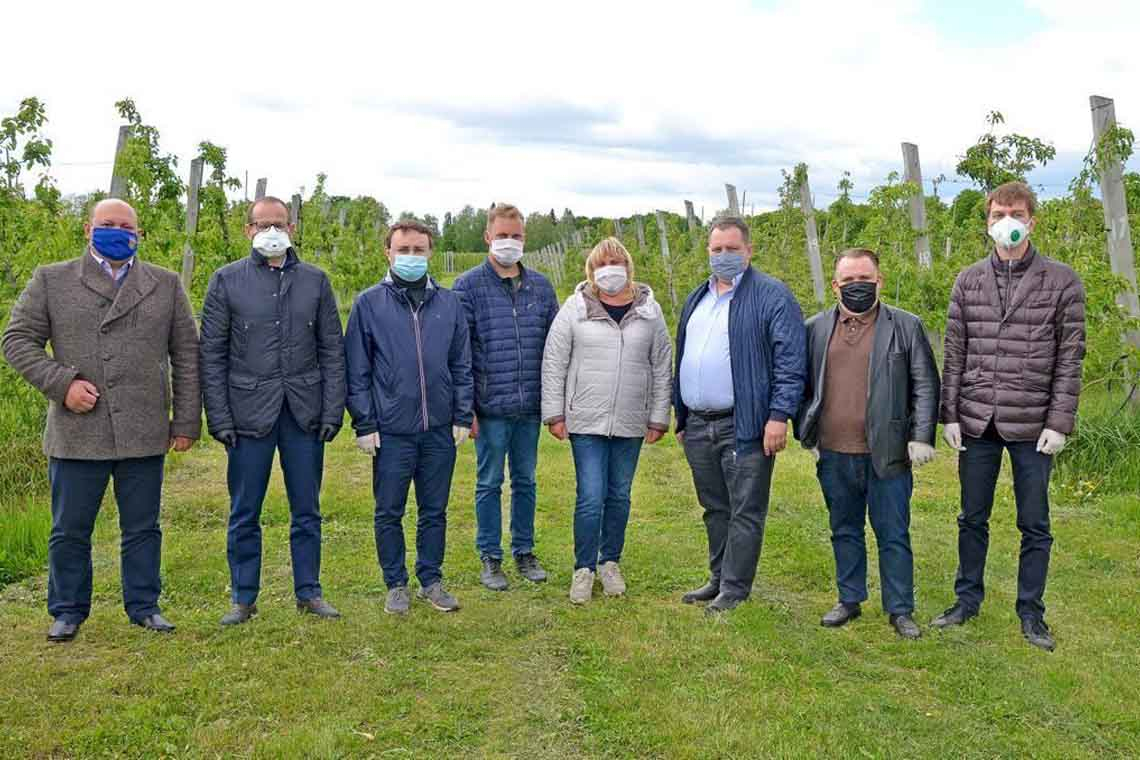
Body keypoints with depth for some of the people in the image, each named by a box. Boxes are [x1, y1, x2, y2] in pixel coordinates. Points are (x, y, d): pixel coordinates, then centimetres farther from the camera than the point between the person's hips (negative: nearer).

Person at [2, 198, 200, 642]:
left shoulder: (166, 285, 10)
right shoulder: (50, 281, 7)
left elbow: (187, 355, 8)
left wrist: (187, 421, 3)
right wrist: (61, 383, -11)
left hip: (144, 434, 1)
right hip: (77, 434, 0)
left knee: (143, 529, 9)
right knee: (70, 531, 8)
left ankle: (144, 606, 22)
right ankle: (68, 611, 23)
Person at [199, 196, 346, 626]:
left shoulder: (315, 281, 8)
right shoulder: (226, 281, 3)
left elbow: (332, 351, 6)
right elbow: (211, 355, 1)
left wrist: (333, 412, -1)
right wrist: (219, 419, -6)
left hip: (304, 412, 2)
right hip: (249, 412, -1)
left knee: (307, 510, 9)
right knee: (244, 513, 7)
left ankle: (308, 593, 21)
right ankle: (243, 599, 20)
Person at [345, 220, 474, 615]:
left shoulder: (449, 303, 7)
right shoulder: (369, 303, 0)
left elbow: (461, 366, 10)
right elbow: (357, 371, 0)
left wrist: (463, 416, 3)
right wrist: (364, 425, -5)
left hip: (440, 429, 2)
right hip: (391, 430, -2)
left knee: (434, 510, 12)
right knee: (389, 512, 8)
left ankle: (431, 580, 27)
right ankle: (396, 584, 24)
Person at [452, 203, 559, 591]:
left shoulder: (540, 286, 9)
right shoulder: (469, 285, -3)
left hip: (531, 406, 4)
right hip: (490, 407, -3)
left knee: (525, 481, 14)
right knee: (490, 483, 7)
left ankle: (524, 551, 27)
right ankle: (490, 558, 19)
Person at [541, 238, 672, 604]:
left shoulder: (649, 310, 3)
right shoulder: (575, 308, -2)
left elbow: (662, 368, 7)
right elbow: (553, 363, 0)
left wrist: (658, 418, 4)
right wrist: (554, 414, -3)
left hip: (630, 423, 2)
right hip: (586, 422, -2)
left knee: (619, 496, 12)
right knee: (591, 498, -4)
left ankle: (610, 563, 28)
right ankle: (583, 569, 13)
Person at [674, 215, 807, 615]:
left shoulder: (772, 295, -5)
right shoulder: (696, 299, 17)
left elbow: (790, 361, -12)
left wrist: (779, 415, -18)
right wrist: (681, 417, 19)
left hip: (745, 427, -7)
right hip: (697, 426, 7)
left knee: (745, 512, 1)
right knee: (715, 509, 17)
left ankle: (734, 589, 11)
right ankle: (718, 578, 29)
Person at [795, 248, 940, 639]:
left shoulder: (906, 327, 1)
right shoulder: (816, 328, 8)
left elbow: (926, 386, -1)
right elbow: (802, 385, 12)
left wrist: (921, 437, -7)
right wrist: (805, 433, 5)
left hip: (886, 454, -2)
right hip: (834, 455, 3)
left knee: (893, 535, 6)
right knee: (845, 531, 15)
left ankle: (900, 609, 19)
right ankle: (849, 600, 28)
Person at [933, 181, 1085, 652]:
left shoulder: (1061, 282, -1)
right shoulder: (968, 281, 5)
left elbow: (1069, 359, -3)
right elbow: (954, 354, 5)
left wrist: (1059, 423, -9)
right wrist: (949, 415, 0)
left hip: (1033, 425, -2)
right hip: (976, 422, 2)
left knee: (1034, 524, 8)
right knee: (973, 518, 13)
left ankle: (1031, 613, 22)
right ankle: (968, 600, 28)